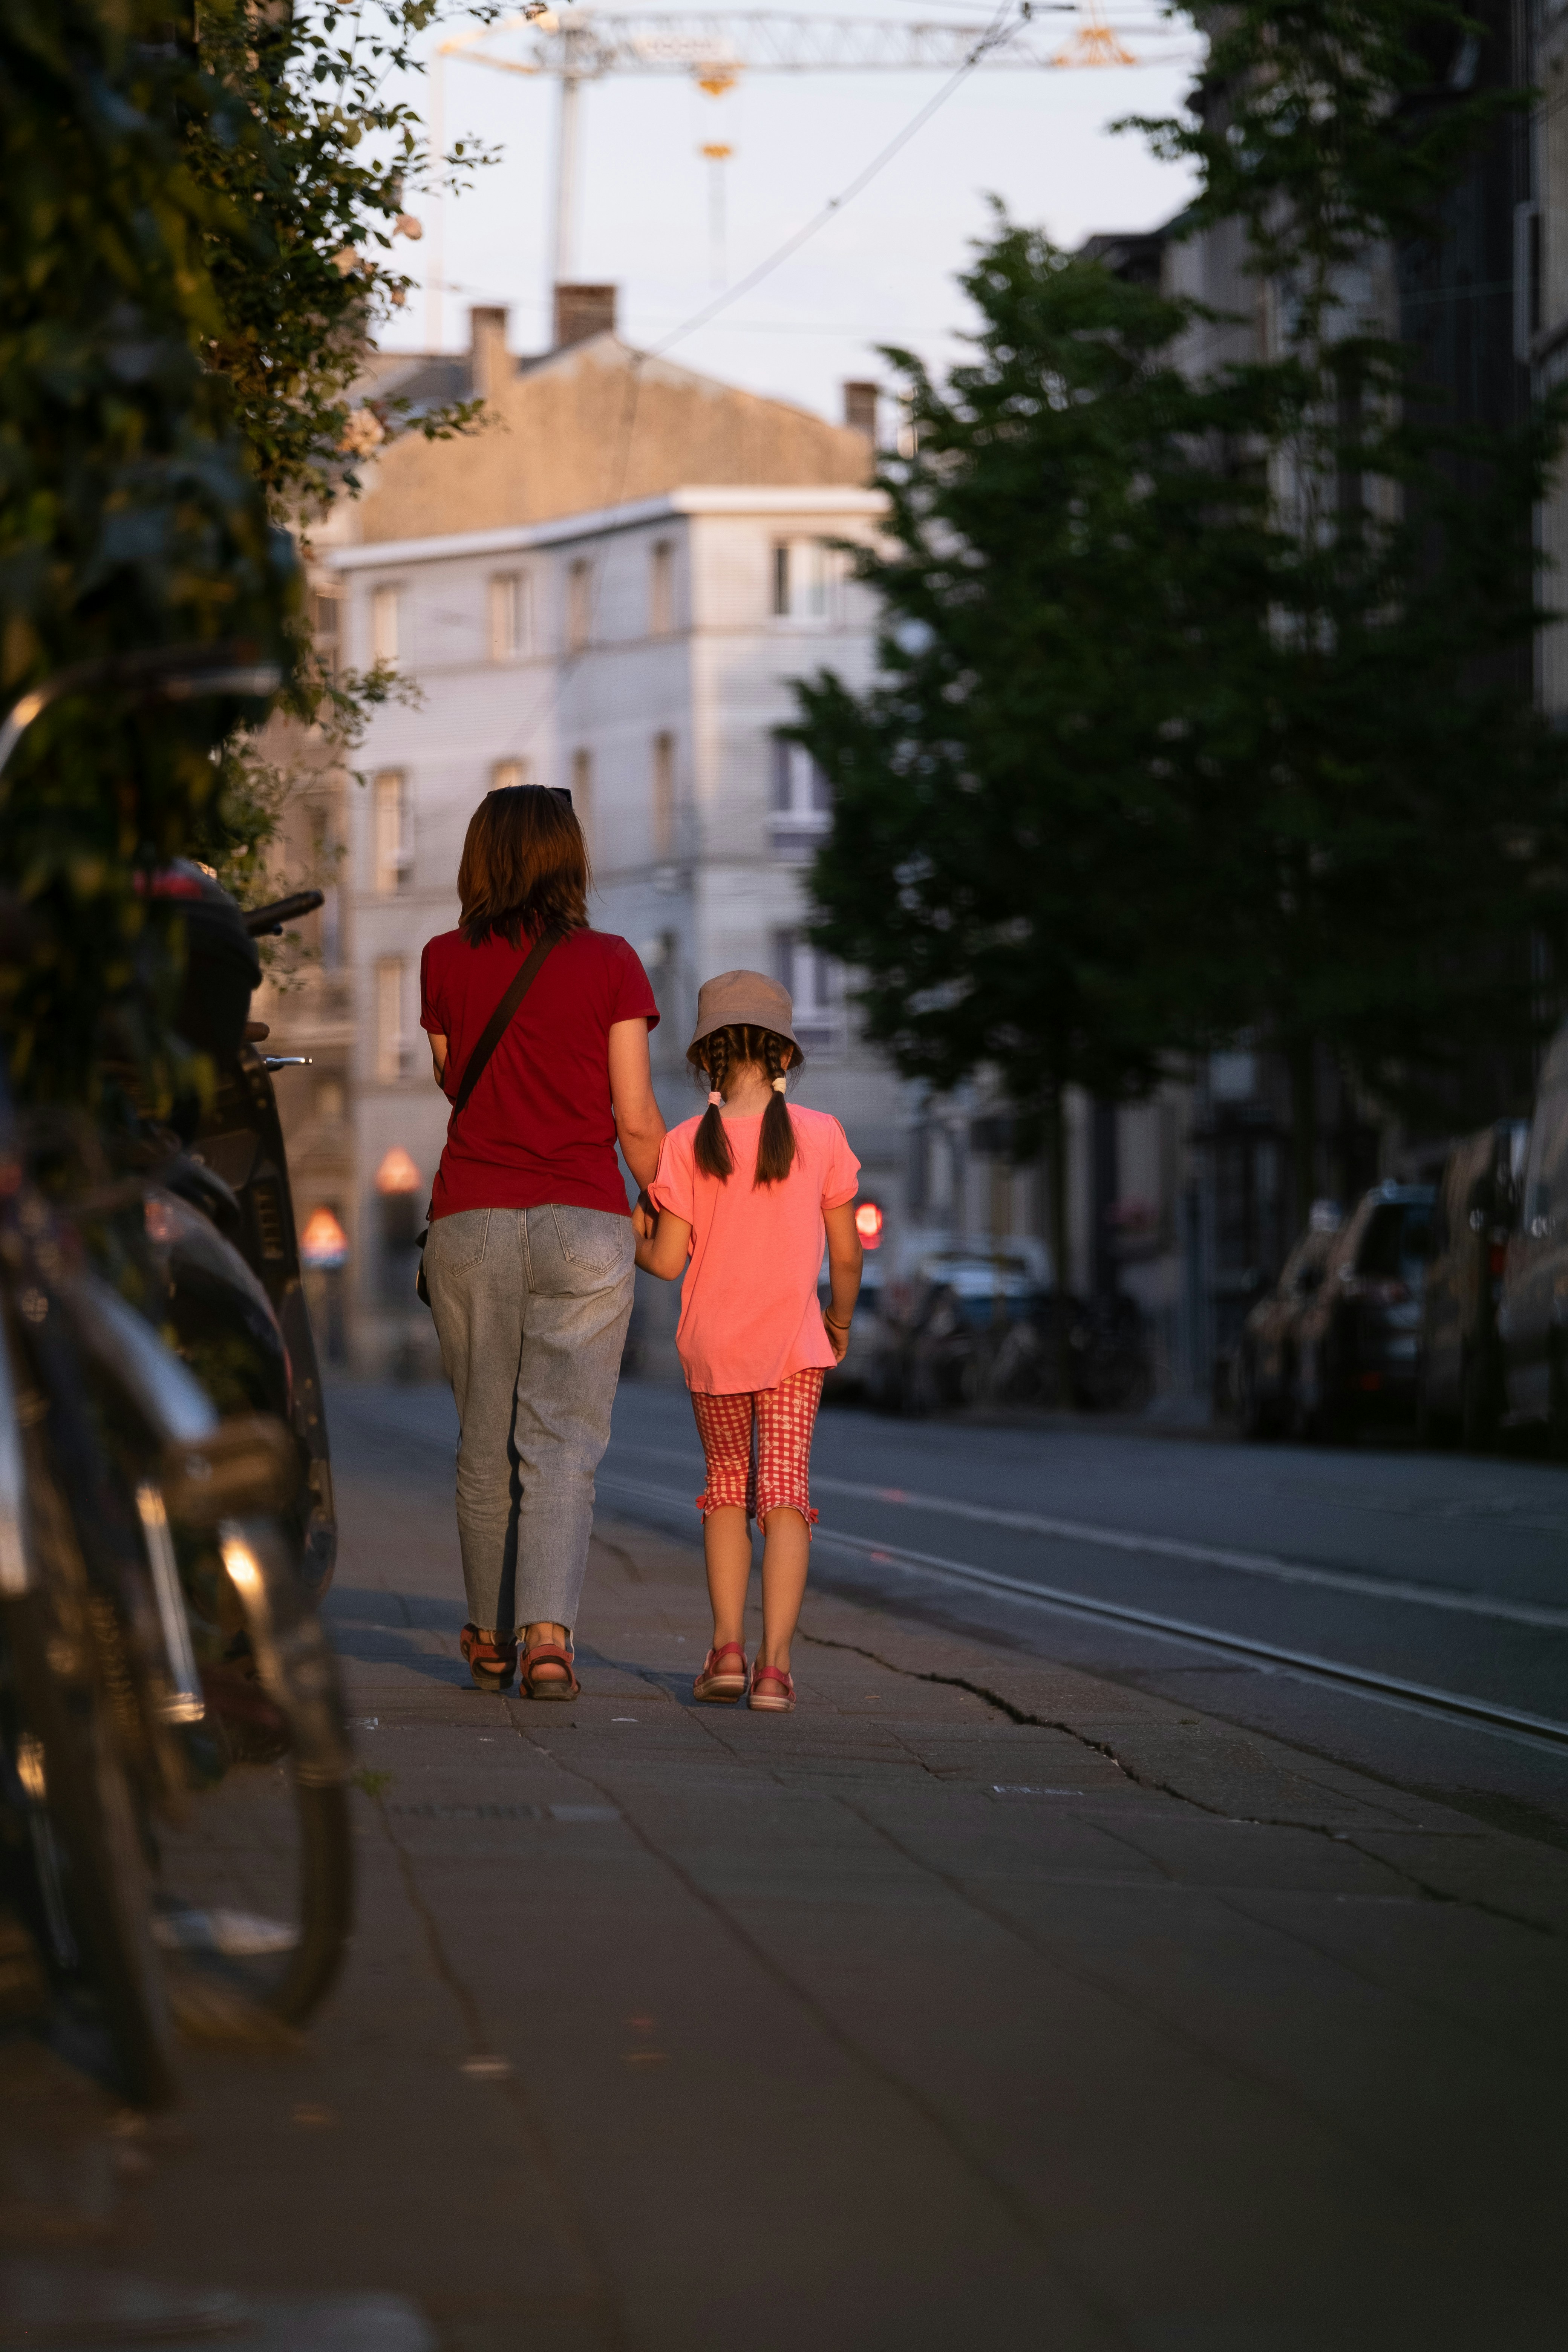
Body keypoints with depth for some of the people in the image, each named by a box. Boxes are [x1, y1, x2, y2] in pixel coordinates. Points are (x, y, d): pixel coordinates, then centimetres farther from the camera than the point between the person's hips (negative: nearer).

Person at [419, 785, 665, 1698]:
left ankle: (492, 1637, 21)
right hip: (584, 1224, -2)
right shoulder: (610, 964, -2)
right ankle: (548, 1631, -17)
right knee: (563, 1441, -3)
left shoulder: (446, 963, 3)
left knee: (486, 1441, 13)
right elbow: (636, 1118, -1)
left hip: (471, 1221, 2)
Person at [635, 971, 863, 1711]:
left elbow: (668, 1260, -8)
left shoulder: (687, 1145, -8)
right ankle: (775, 1662, -13)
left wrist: (629, 1238, 14)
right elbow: (846, 1254, -1)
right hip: (793, 1343, -1)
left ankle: (727, 1645, 6)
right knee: (786, 1490, -1)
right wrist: (840, 1321, 17)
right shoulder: (820, 1136, -6)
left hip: (711, 1344, 1)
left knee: (727, 1484, 17)